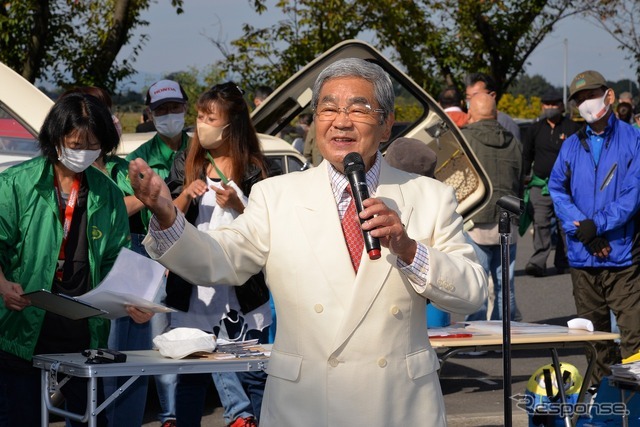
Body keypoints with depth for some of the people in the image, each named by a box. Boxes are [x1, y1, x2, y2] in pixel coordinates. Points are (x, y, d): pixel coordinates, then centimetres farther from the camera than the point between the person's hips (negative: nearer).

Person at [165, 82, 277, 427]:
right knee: (189, 374, 6)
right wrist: (186, 195, -7)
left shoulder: (255, 170, 1)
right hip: (193, 290, 3)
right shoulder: (185, 165, 11)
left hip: (241, 287, -3)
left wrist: (238, 205, -14)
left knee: (250, 375, -5)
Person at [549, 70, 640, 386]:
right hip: (582, 255, 4)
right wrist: (584, 233, -10)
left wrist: (598, 224, -14)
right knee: (593, 331, 12)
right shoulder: (572, 145, 12)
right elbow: (557, 189, 3)